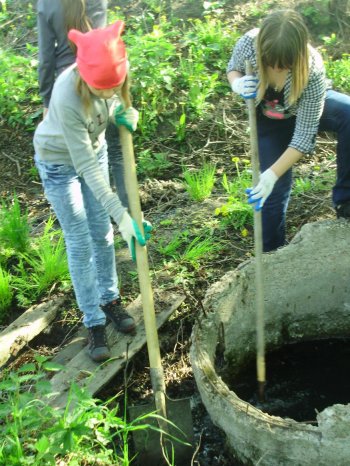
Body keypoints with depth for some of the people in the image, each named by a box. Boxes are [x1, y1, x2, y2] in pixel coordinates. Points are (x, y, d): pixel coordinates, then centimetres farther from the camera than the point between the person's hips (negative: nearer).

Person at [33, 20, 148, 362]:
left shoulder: (113, 73, -24)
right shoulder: (67, 98, -39)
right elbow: (86, 167, -34)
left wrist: (125, 113, -24)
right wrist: (121, 214, -36)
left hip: (94, 149, 5)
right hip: (59, 162, -5)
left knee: (102, 234, 13)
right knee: (79, 243, 1)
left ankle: (110, 299, 33)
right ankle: (93, 322, 15)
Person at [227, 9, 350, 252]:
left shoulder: (313, 70, -39)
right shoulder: (248, 44, -34)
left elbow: (304, 135, -35)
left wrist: (272, 174, -42)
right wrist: (237, 84, -34)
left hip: (306, 107, -1)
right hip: (269, 119, 1)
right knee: (276, 187, -6)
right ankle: (271, 253, 14)